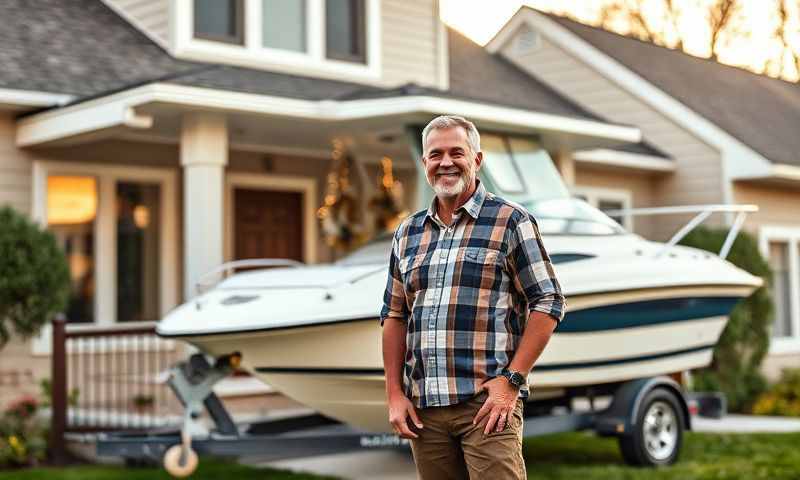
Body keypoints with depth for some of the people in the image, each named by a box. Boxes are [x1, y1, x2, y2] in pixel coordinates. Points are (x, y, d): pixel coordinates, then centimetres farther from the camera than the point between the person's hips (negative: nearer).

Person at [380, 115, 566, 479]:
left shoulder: (511, 221, 0)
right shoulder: (407, 233, 15)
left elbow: (548, 303, -3)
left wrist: (511, 380, -11)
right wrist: (394, 394, 8)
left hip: (487, 403, -5)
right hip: (423, 407, 5)